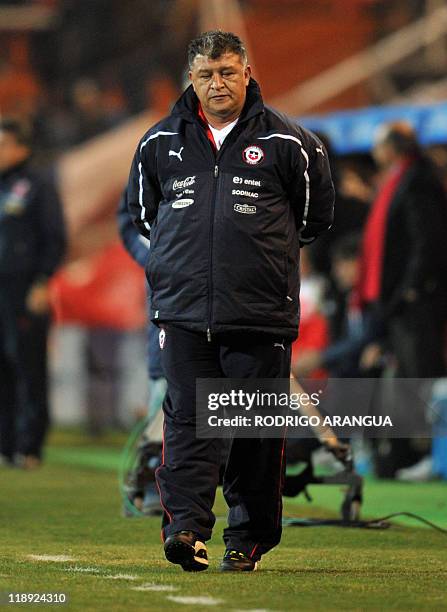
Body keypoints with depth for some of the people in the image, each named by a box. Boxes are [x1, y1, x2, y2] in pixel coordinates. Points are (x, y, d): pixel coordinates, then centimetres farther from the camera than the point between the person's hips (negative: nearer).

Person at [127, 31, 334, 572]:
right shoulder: (160, 142, 8)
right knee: (188, 418, -9)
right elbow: (142, 210, 24)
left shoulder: (286, 142, 2)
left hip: (260, 310, -1)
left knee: (257, 427, 3)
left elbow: (315, 216, 13)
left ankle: (249, 537, 12)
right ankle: (186, 525, -15)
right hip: (182, 308, 1)